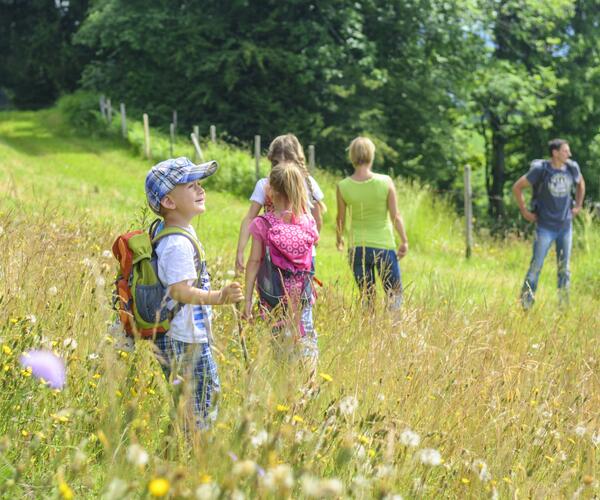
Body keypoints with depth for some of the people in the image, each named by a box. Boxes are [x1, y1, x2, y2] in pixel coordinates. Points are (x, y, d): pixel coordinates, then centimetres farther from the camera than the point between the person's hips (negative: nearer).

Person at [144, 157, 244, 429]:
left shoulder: (184, 233, 10)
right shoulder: (178, 244, -23)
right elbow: (180, 291, -28)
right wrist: (218, 297, -38)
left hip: (194, 337, 11)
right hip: (183, 342, -11)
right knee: (197, 412, -4)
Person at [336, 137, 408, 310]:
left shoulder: (343, 186, -7)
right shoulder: (385, 182, -11)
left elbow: (341, 218, 4)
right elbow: (395, 215, -8)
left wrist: (339, 239, 23)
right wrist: (404, 241, 4)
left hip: (357, 248, 2)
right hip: (384, 246, -2)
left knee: (367, 297, 14)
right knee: (395, 295, 10)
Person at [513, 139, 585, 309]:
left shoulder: (572, 168, 0)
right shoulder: (540, 170, -13)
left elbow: (580, 183, 23)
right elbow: (517, 187, -6)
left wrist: (578, 206, 15)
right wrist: (524, 211, -5)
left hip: (566, 226, 4)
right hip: (546, 227, -4)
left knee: (564, 268, 9)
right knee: (536, 266, -3)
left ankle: (564, 306, 17)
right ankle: (526, 304, 6)